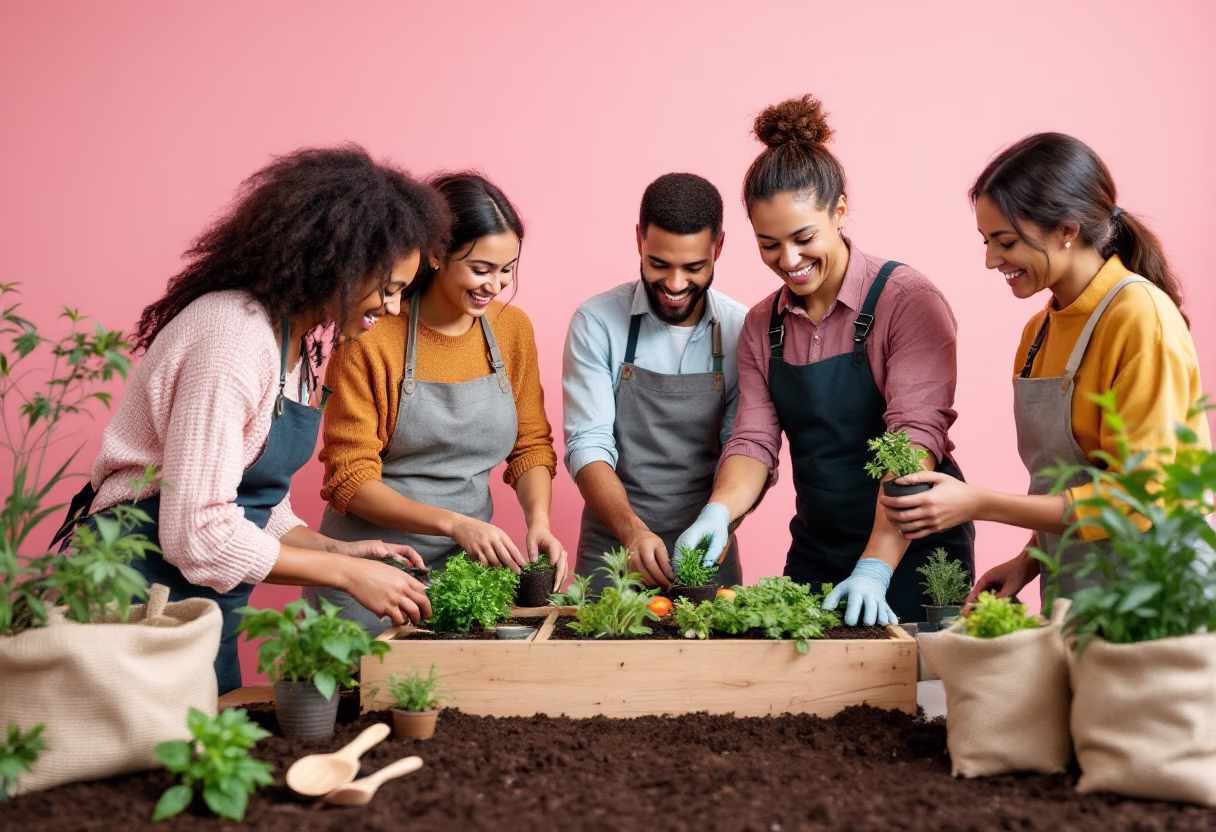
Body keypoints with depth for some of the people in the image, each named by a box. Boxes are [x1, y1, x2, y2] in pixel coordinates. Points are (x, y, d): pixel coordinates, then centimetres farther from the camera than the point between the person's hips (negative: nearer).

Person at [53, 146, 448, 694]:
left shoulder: (292, 339, 8)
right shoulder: (233, 338, -23)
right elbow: (198, 534, -25)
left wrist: (334, 549, -2)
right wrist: (346, 573, -19)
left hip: (207, 608, 10)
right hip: (145, 597, -9)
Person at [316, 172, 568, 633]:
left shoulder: (513, 328, 1)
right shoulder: (372, 338, -14)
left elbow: (531, 443, 9)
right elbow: (351, 480, -12)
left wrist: (539, 519, -10)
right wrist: (452, 523, -24)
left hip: (469, 561, 4)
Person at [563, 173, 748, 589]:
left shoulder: (742, 331, -4)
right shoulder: (596, 323, -7)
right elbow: (588, 445, -12)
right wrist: (632, 530, -27)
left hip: (708, 555, 1)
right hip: (611, 549, -1)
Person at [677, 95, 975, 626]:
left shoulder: (907, 299, -13)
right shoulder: (761, 325, 6)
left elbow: (916, 435, -21)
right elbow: (754, 440, 1)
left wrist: (876, 567, -30)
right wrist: (719, 511, -20)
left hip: (912, 552, -4)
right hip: (815, 552, 5)